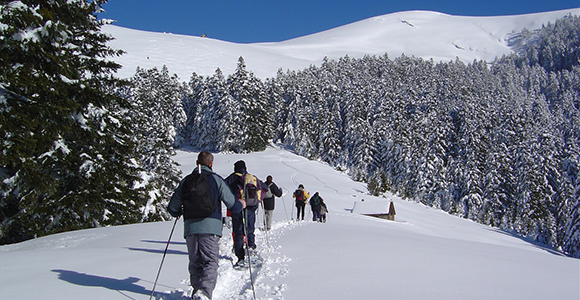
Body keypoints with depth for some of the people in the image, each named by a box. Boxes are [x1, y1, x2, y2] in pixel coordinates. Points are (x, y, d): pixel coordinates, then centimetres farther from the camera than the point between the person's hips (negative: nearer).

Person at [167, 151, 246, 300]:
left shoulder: (186, 181, 10)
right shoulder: (216, 179, 2)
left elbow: (172, 208, 12)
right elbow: (232, 205, 1)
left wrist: (181, 212, 35)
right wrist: (241, 204, 23)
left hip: (190, 227, 3)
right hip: (210, 228, -3)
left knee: (195, 263, 16)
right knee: (210, 262, -1)